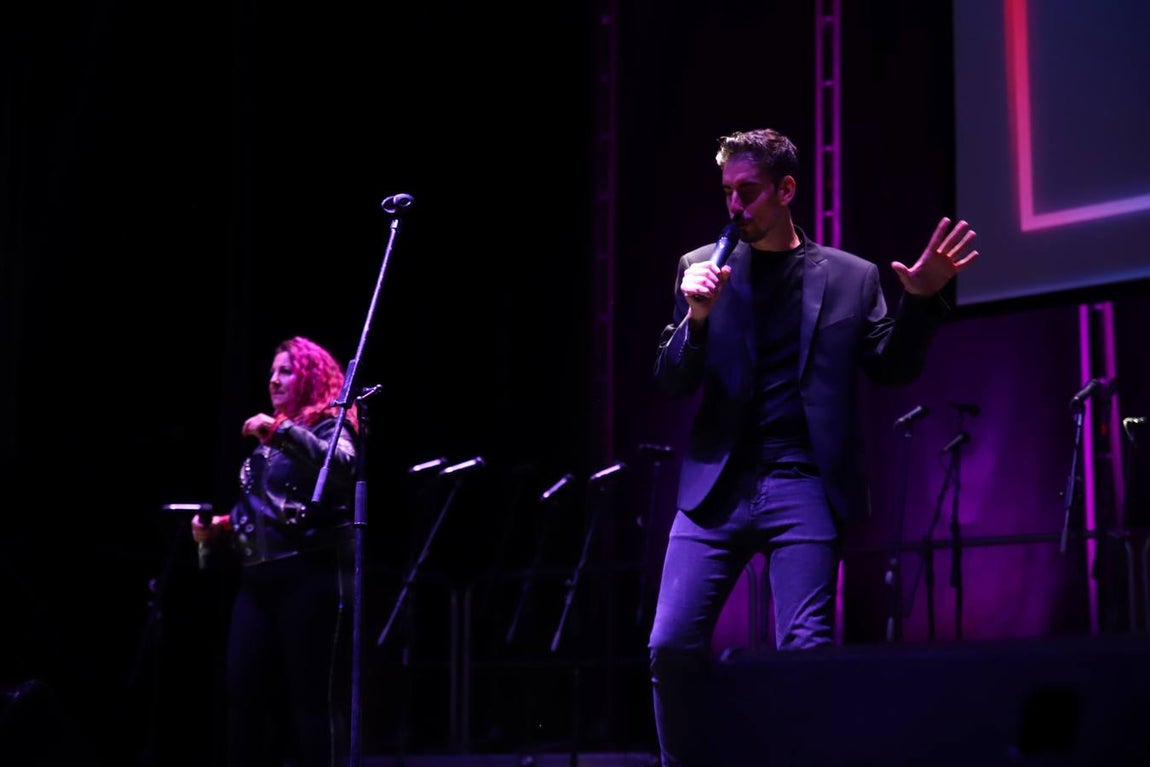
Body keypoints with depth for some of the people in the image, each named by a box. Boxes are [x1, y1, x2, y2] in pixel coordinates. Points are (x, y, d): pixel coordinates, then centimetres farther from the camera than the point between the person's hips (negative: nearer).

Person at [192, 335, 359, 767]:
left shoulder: (329, 426, 0)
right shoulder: (270, 439, 23)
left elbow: (341, 465, -23)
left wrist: (282, 432, -31)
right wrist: (220, 527, 11)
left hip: (311, 576, -8)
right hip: (259, 580, 8)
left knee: (314, 697, -8)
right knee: (242, 691, 1)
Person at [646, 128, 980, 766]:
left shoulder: (851, 277, 10)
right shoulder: (702, 267, 11)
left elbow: (892, 368, 11)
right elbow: (671, 384, 8)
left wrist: (919, 299, -5)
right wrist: (696, 318, -12)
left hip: (803, 486, -1)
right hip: (717, 483, 1)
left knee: (806, 651, -8)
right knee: (671, 645, -6)